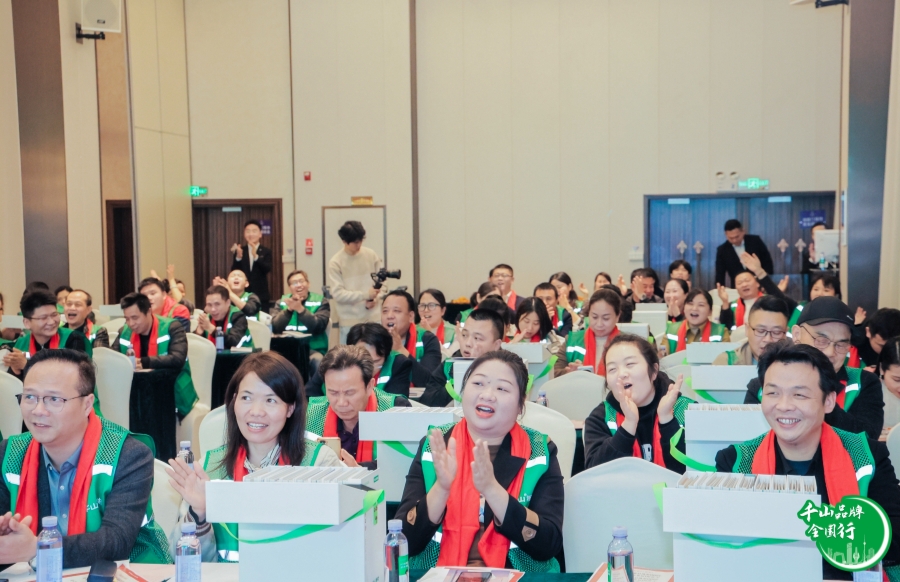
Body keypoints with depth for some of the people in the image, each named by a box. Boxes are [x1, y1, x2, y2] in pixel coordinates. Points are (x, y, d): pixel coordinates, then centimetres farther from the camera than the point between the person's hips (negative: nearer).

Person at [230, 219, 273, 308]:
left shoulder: (266, 251, 2)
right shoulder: (240, 251, 6)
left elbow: (268, 269, -13)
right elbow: (234, 271, -1)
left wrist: (256, 256, -25)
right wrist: (238, 257, -18)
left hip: (261, 294, -1)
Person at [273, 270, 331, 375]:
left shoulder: (320, 301, 6)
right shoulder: (282, 302, 13)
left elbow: (318, 327, -11)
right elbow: (275, 328, -1)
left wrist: (300, 309, -21)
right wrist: (289, 309, -14)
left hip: (313, 349, -2)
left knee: (317, 360, -35)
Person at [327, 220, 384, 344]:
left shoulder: (371, 255, 2)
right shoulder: (335, 263, -7)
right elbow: (338, 294, -11)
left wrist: (375, 298, -11)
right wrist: (365, 294, -18)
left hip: (373, 318, 3)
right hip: (350, 321, -3)